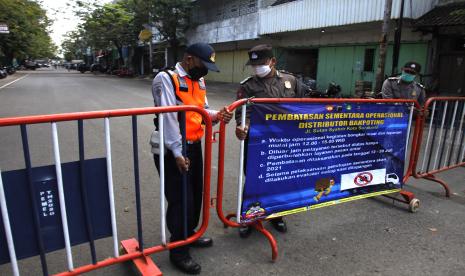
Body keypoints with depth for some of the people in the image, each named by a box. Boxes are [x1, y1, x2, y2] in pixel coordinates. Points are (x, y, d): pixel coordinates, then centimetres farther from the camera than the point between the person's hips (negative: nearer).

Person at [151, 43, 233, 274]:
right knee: (180, 200, -2)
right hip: (173, 151, -8)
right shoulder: (166, 79, -13)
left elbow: (203, 111, 12)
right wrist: (177, 153, -24)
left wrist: (217, 115, -11)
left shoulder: (199, 81, 13)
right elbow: (168, 118, -20)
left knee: (195, 194, 18)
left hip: (195, 146, 8)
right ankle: (178, 252, 16)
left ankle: (189, 234, 40)